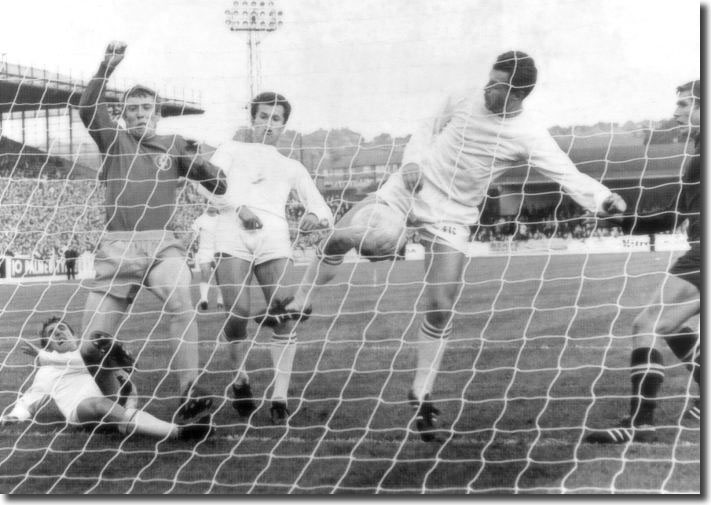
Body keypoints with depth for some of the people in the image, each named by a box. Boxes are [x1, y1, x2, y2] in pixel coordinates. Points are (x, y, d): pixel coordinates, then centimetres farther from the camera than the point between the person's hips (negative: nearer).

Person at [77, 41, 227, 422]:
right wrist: (108, 66, -15)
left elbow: (220, 187, 14)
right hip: (116, 247, 1)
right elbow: (87, 109, -5)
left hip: (162, 244, -1)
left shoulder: (175, 146, 16)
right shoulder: (114, 141, 14)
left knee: (181, 302, -33)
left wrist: (199, 164, -5)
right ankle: (111, 401, 22)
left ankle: (190, 396, -35)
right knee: (90, 347, -4)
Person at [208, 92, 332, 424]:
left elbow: (323, 211, 22)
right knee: (238, 313, -19)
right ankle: (240, 379, 6)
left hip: (273, 236, 2)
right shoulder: (232, 150, 26)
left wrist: (315, 216, -3)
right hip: (232, 233, -2)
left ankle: (280, 398, -15)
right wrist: (239, 208, -10)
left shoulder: (291, 167, 31)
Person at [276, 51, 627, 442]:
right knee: (341, 237, -14)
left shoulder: (528, 137, -14)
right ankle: (298, 306, 7)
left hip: (450, 218, -2)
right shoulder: (462, 102, -4)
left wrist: (604, 200, -37)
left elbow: (569, 176, -20)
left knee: (440, 310, -6)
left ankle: (421, 395, 9)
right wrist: (413, 162, -5)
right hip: (406, 191, 2)